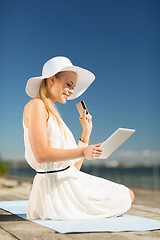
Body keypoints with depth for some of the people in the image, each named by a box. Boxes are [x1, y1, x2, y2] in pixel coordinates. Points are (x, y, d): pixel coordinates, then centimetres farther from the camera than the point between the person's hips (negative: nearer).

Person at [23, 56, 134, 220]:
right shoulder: (36, 105, -9)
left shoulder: (54, 114, 18)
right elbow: (41, 155, -22)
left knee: (128, 195, 16)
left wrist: (86, 132, 10)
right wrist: (82, 152, -27)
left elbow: (74, 166, 13)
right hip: (55, 187, -9)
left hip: (70, 179, 9)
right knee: (126, 198, -2)